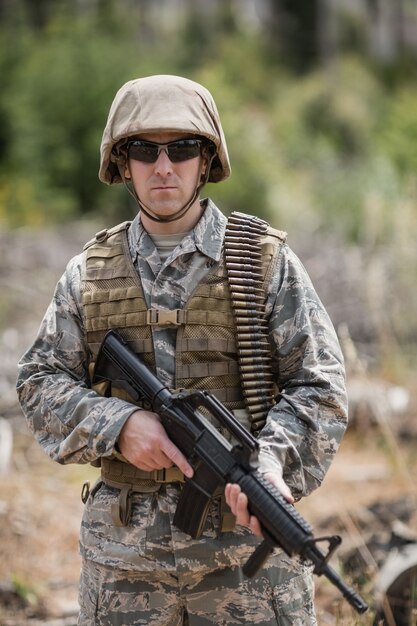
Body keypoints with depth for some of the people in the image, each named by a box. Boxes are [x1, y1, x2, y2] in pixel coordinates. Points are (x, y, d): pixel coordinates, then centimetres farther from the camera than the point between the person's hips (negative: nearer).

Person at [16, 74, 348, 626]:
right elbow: (40, 382, 7)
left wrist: (272, 461, -20)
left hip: (246, 539, -2)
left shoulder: (268, 263, 2)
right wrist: (118, 423, -11)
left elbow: (318, 387, -1)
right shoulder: (89, 274, 9)